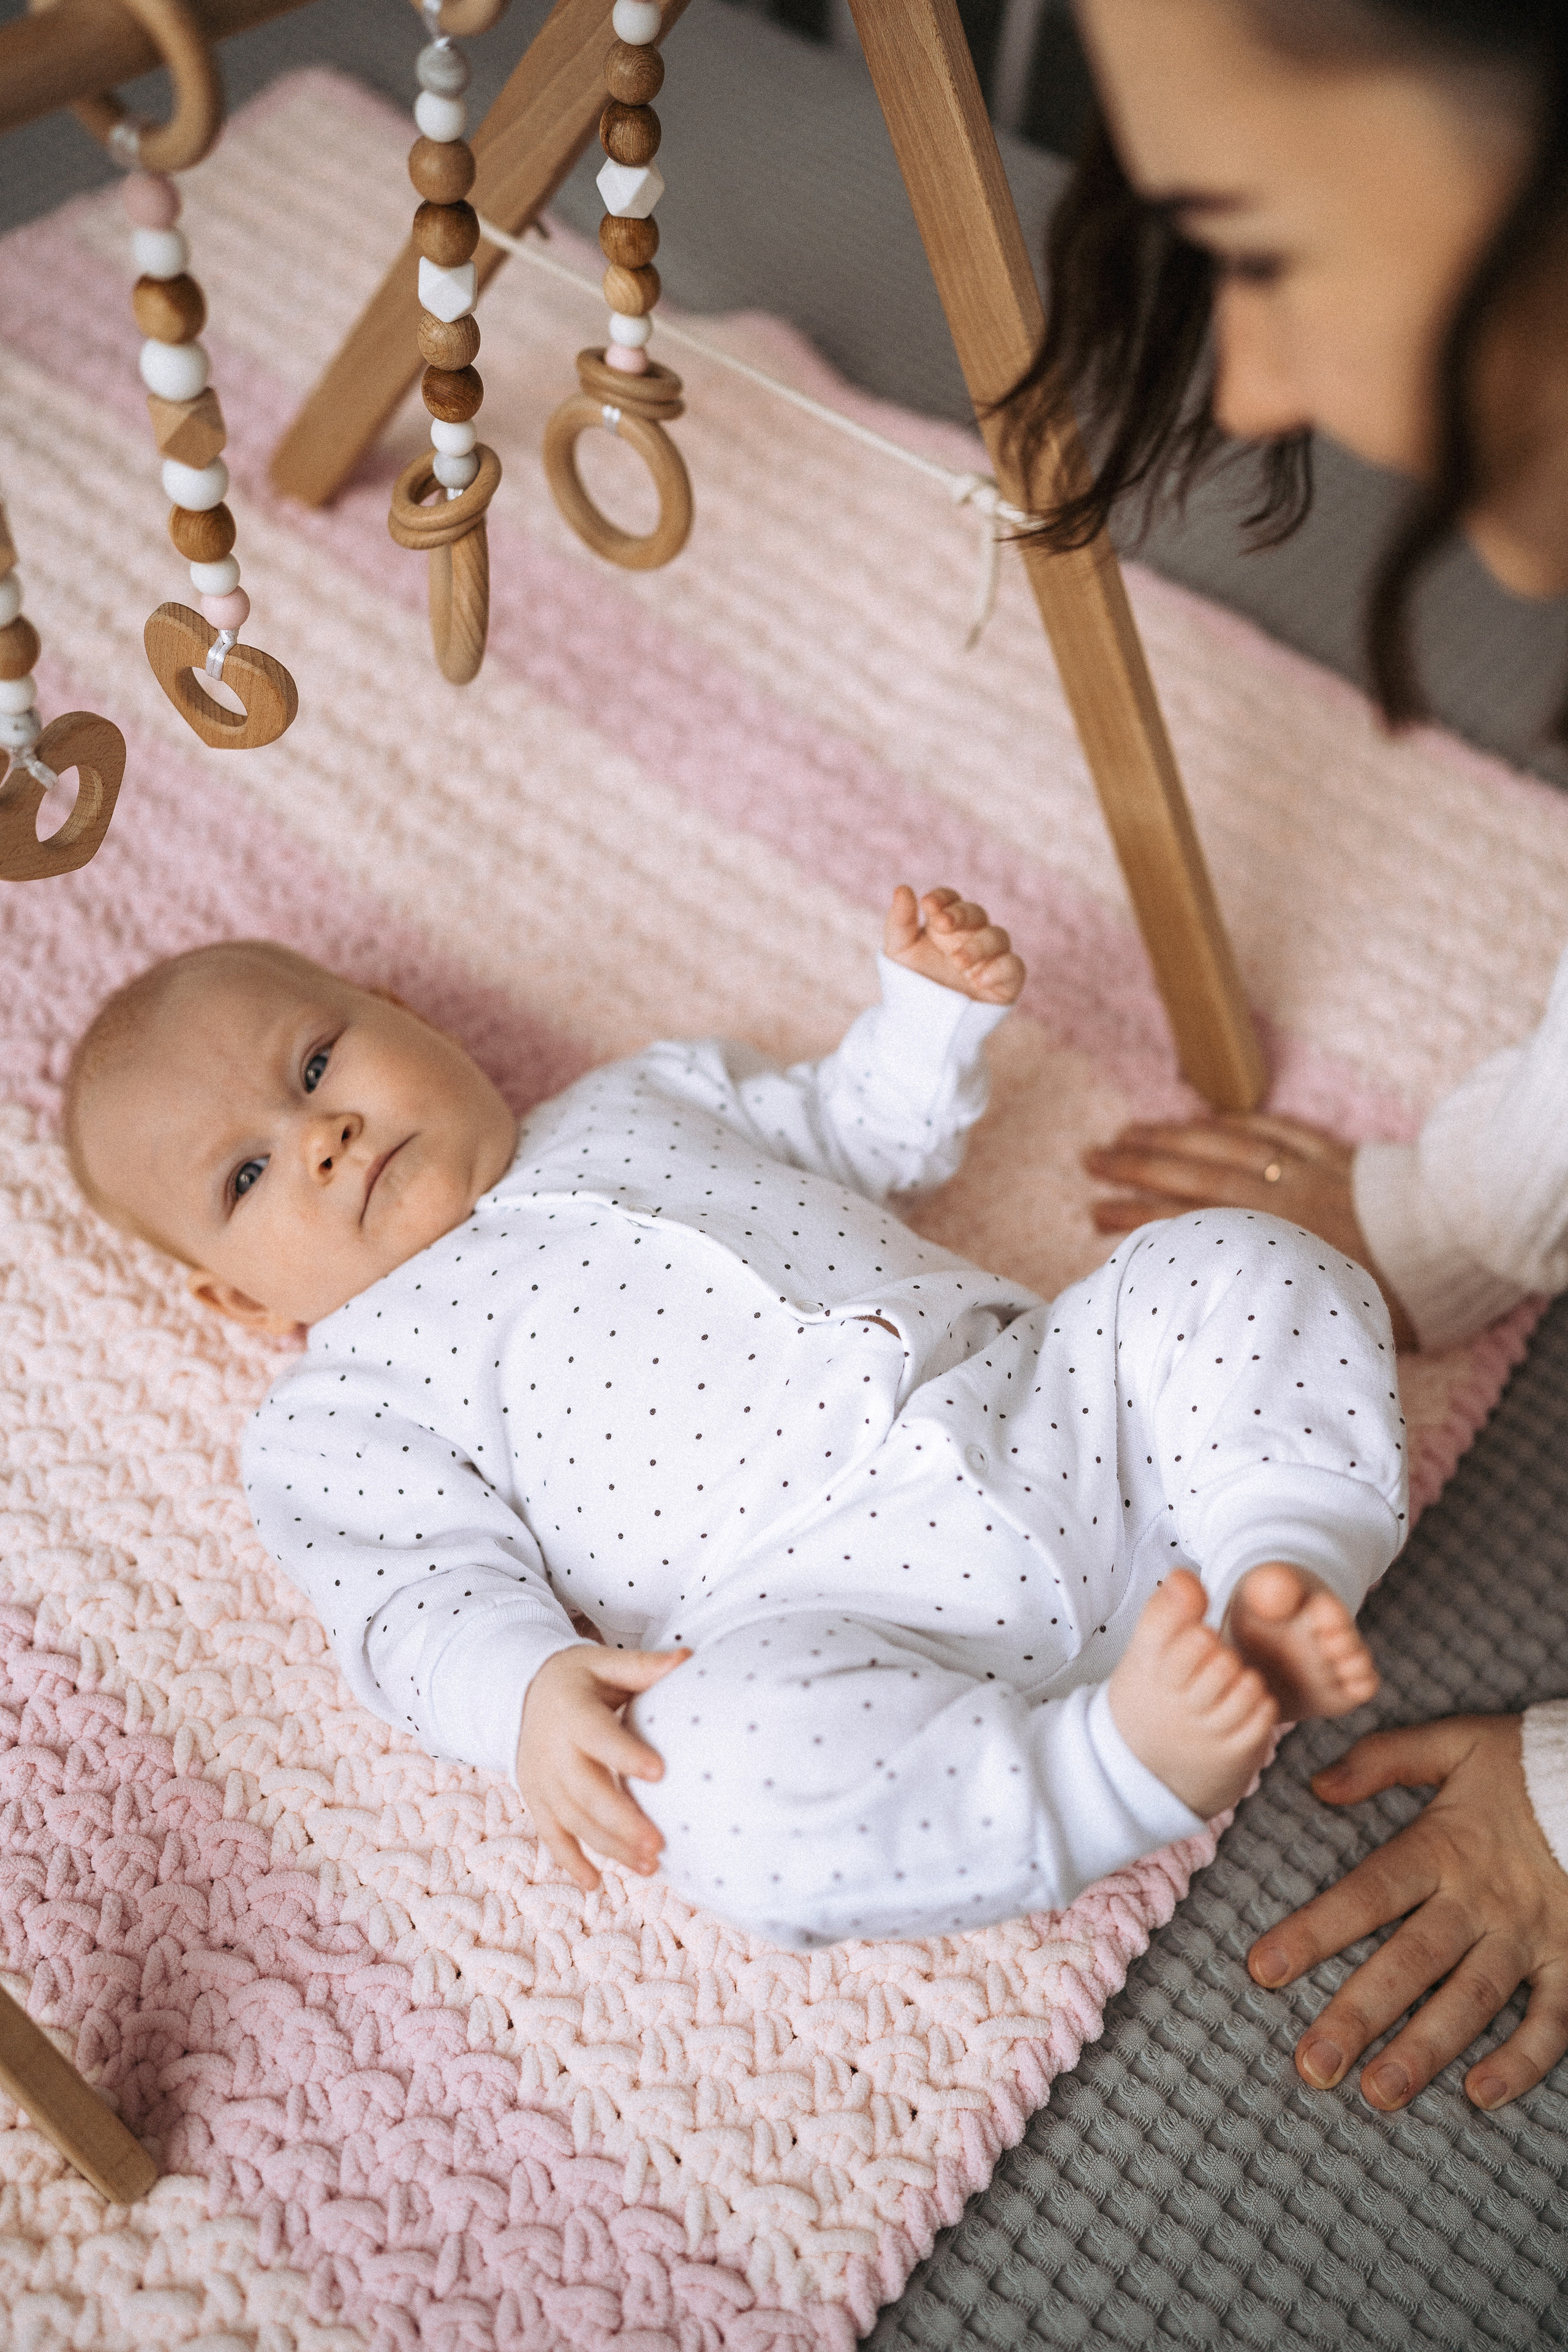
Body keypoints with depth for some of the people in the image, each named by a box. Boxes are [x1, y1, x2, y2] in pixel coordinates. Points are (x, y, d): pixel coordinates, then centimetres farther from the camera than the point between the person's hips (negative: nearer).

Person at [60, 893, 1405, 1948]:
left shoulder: (642, 1101, 28)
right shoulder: (347, 1406, 13)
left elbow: (869, 1133, 38)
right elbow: (428, 1592, -2)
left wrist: (935, 1005, 19)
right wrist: (529, 1689, -24)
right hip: (836, 1601, -5)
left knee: (1246, 1272, -6)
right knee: (729, 1762, -36)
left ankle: (1276, 1566, -22)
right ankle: (1118, 1763, -27)